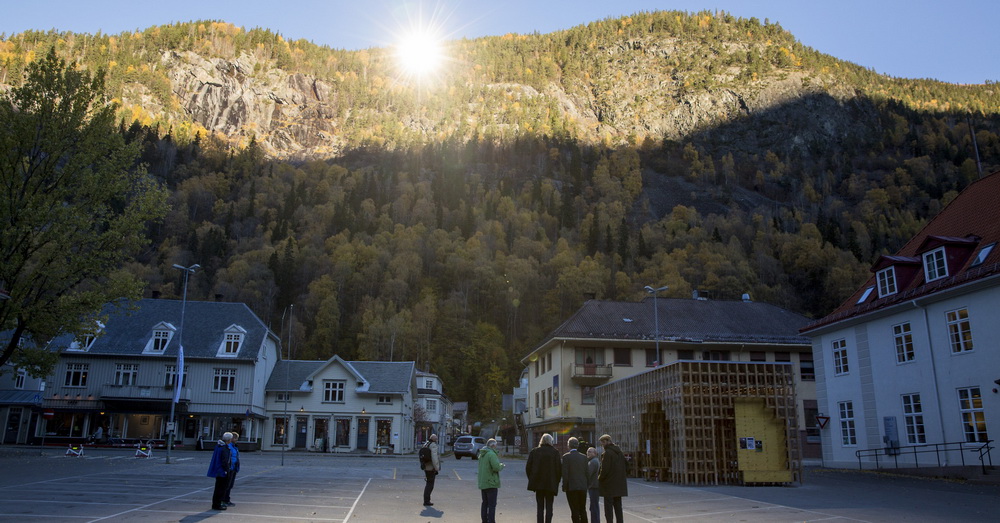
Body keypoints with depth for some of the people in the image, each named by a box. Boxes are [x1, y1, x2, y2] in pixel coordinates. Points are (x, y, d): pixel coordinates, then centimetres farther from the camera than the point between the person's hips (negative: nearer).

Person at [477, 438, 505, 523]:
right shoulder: (491, 454, -17)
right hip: (491, 483, -9)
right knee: (492, 504, -5)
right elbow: (496, 467, -26)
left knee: (485, 503, 16)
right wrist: (501, 465, -5)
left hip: (482, 483, 9)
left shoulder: (481, 454, 14)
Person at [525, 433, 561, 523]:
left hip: (538, 483, 2)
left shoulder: (534, 451, 2)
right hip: (551, 484, -2)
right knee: (549, 507, 5)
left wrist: (532, 480, 13)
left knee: (540, 507, 11)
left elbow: (528, 467, 3)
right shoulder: (555, 452, -4)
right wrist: (557, 482, 5)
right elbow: (559, 468, -5)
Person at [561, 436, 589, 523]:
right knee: (583, 510, 14)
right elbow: (586, 472, 5)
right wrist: (585, 485, 15)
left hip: (571, 487, -4)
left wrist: (564, 486, -3)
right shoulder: (584, 457, 4)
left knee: (574, 510, 1)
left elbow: (565, 473, -11)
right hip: (583, 487, 4)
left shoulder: (566, 456, -8)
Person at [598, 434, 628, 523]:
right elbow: (625, 466, 15)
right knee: (618, 506, 14)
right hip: (619, 484, 8)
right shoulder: (620, 452, 10)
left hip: (609, 485, -8)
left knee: (608, 507, -2)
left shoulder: (607, 453, -16)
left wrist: (599, 478, -3)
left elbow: (605, 469, -18)